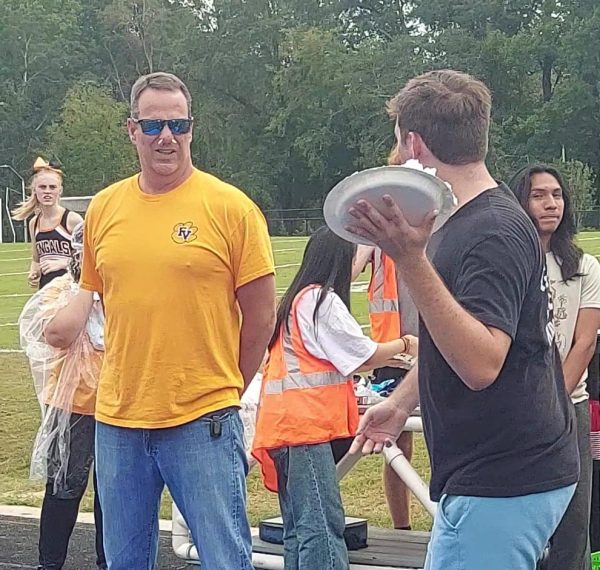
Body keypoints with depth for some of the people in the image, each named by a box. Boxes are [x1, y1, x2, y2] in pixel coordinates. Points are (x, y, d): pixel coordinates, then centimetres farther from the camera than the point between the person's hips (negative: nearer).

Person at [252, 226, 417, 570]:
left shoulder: (297, 299, 21)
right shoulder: (321, 299, -8)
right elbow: (365, 357, -4)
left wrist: (384, 360, 26)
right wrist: (403, 344, 12)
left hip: (284, 425, 10)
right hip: (304, 425, -10)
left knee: (300, 530, 9)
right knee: (323, 526, -14)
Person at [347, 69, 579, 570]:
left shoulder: (494, 232, -20)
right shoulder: (461, 224, 12)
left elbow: (480, 364, -32)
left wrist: (411, 261, -37)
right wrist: (402, 401, 25)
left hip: (503, 485, -10)